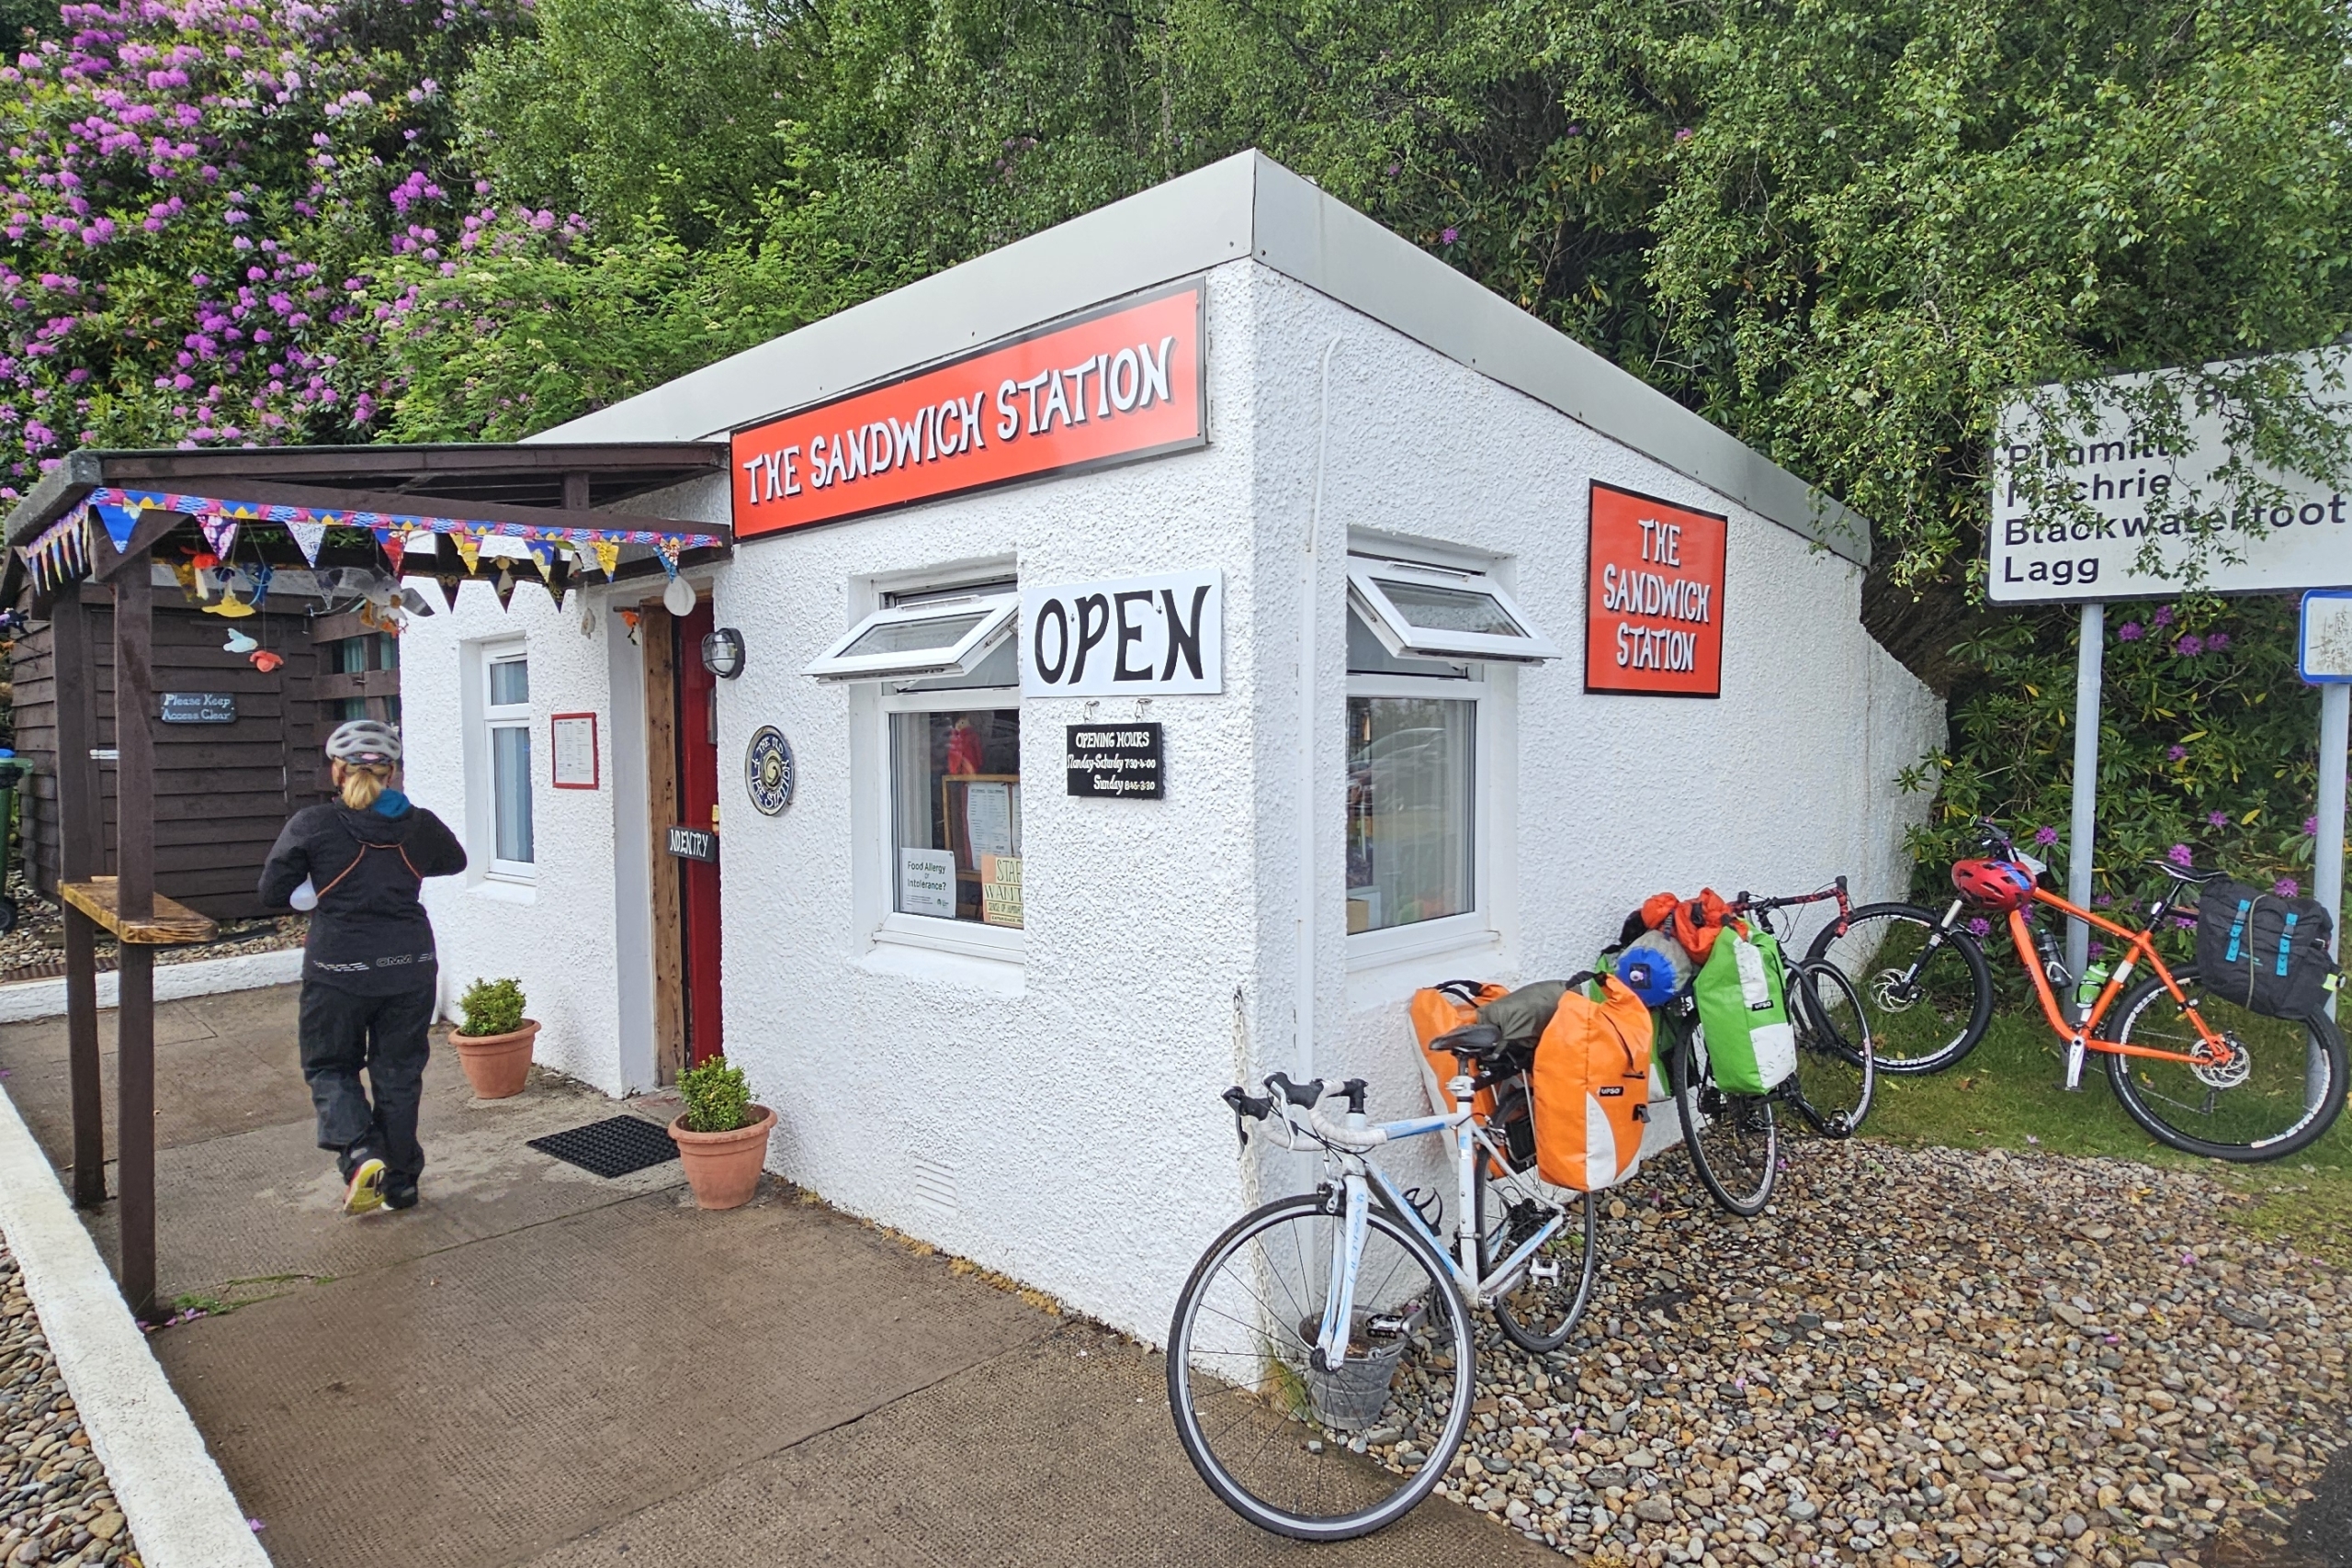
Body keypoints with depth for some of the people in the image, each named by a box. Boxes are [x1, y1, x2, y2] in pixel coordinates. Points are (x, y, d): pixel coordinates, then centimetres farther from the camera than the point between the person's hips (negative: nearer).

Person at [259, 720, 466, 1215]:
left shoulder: (311, 826, -10)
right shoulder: (419, 825, -3)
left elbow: (272, 890, -3)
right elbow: (455, 861, 17)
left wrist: (322, 889, 12)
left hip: (338, 970, -2)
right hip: (410, 967, 3)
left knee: (330, 1066, 17)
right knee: (399, 1072, 14)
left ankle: (360, 1151, -6)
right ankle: (401, 1180, 22)